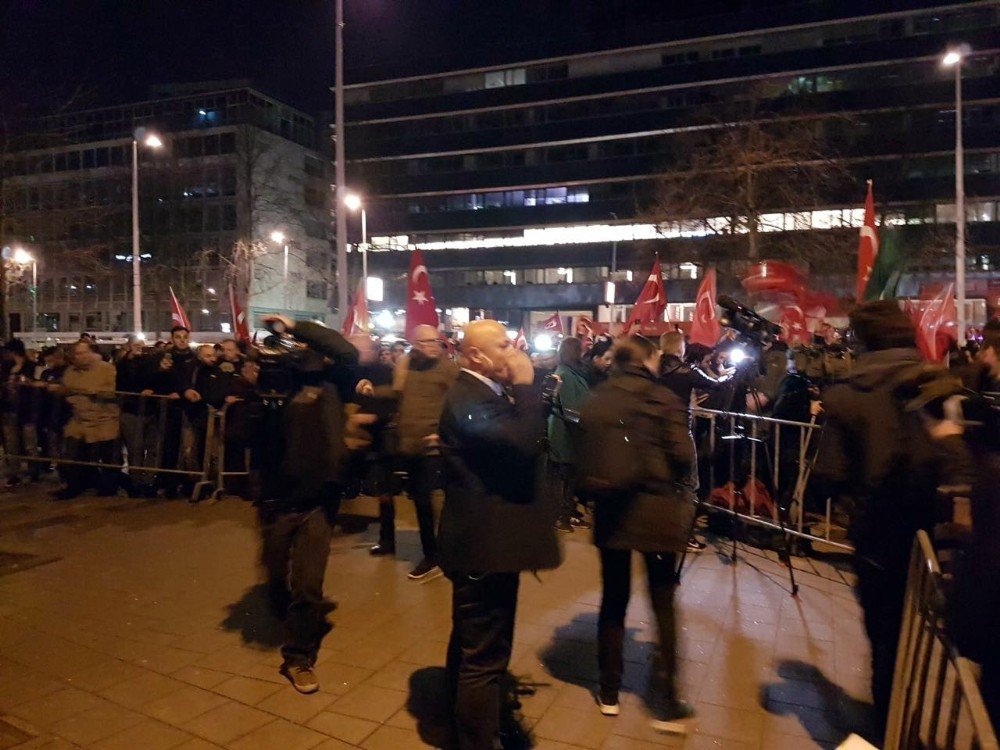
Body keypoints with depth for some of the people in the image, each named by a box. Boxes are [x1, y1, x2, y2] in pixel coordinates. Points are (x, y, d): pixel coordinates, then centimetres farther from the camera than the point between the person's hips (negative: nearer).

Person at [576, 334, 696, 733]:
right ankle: (666, 702, 15)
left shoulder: (595, 400, 1)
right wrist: (679, 492, 6)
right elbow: (683, 455, -13)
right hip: (656, 510, -3)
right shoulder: (663, 399, -10)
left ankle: (609, 692, 24)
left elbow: (585, 456, 3)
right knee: (663, 604, 9)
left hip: (609, 509, 3)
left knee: (613, 600, 14)